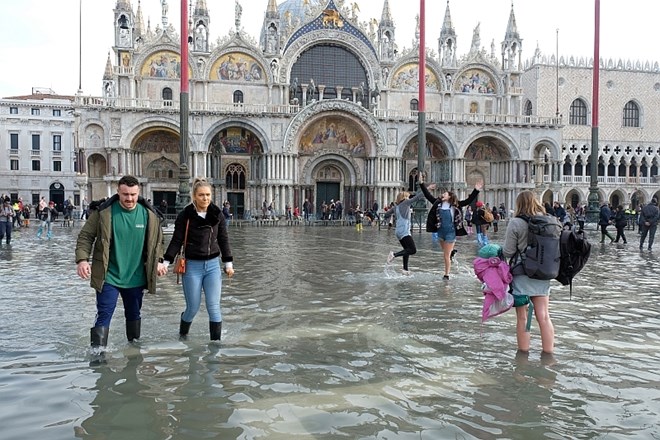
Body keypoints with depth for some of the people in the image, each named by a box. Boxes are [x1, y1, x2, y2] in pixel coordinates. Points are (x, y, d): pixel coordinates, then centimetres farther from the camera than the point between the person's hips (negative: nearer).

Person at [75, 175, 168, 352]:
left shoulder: (149, 214, -2)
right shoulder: (103, 212, -12)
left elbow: (156, 240, 12)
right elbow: (85, 236, -6)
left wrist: (158, 261, 3)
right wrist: (82, 259, -18)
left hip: (136, 277, 4)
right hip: (108, 276, -3)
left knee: (134, 314, 19)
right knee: (104, 316, -6)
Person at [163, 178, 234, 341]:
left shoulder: (217, 214, 0)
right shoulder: (185, 215, -9)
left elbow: (224, 240, 8)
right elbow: (176, 241, -5)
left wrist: (228, 263, 7)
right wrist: (166, 262, -12)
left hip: (213, 265, 2)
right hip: (192, 266, -2)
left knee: (214, 307, -2)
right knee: (193, 308, 7)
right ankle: (183, 334, 35)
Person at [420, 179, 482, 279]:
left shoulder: (455, 205, -6)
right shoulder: (438, 203, 3)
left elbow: (468, 201, -7)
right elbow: (428, 196, 9)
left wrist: (476, 190, -15)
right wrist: (422, 185, 8)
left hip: (450, 232, -4)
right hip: (441, 231, 4)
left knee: (446, 256, -2)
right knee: (446, 253, 22)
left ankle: (446, 274, 10)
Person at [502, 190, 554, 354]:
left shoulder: (515, 223, -13)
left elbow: (508, 252, -12)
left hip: (522, 276, -4)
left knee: (522, 318, 5)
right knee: (544, 316, 10)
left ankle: (523, 354, 13)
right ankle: (549, 353, 16)